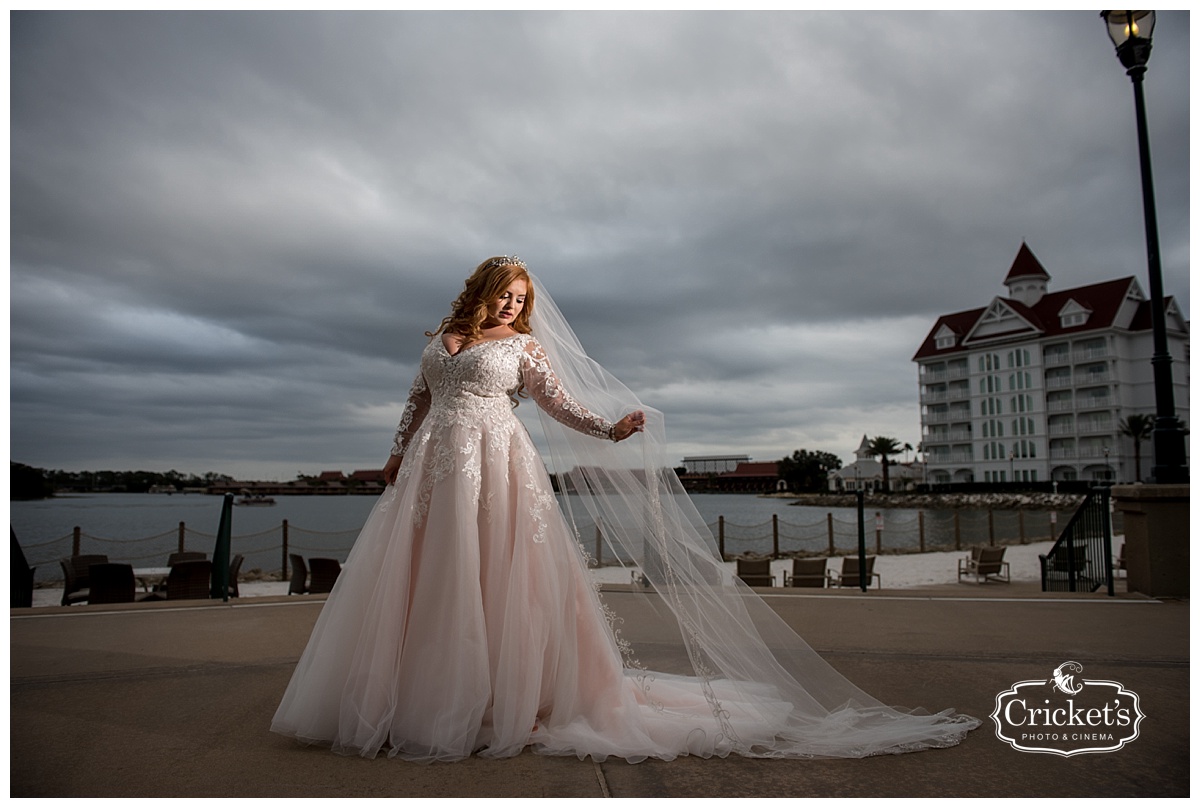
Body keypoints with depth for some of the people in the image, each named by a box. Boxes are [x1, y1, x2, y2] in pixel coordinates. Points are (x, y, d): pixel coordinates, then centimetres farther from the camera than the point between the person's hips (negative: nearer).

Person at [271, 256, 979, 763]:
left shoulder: (524, 345, 7)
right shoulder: (440, 340, 17)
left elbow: (563, 406, 1)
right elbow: (417, 404, 21)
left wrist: (609, 430, -13)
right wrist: (398, 454, 15)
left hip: (498, 470, -4)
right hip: (434, 472, 4)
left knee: (501, 585, -7)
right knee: (425, 586, 3)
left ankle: (508, 701, 2)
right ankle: (426, 701, 14)